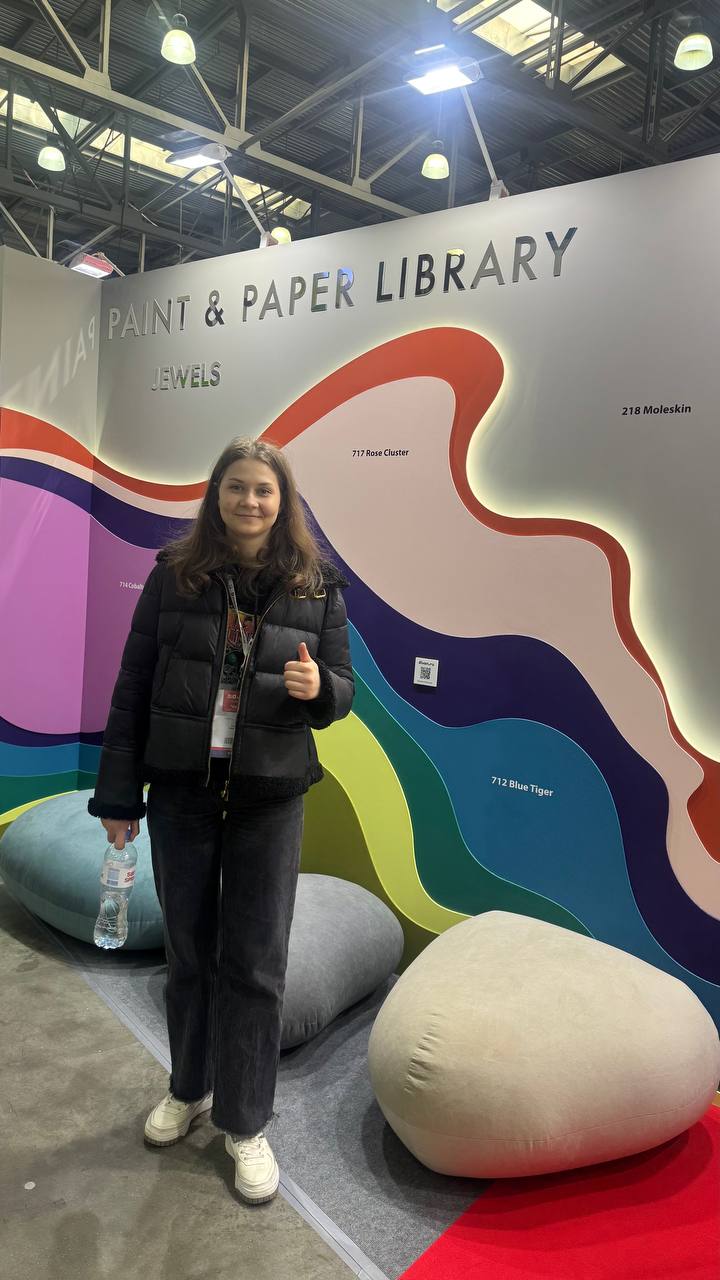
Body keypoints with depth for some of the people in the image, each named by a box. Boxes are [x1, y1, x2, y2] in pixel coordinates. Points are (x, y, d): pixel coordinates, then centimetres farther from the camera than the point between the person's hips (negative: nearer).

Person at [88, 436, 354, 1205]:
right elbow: (132, 689, -1)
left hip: (270, 797, 0)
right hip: (181, 790, 1)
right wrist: (117, 795, -2)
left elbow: (341, 687, 3)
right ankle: (189, 1088, 41)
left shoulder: (315, 587, -3)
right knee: (187, 950, 16)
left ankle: (245, 1123, 28)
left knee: (256, 963, 8)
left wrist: (317, 688, -22)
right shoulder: (174, 574, -3)